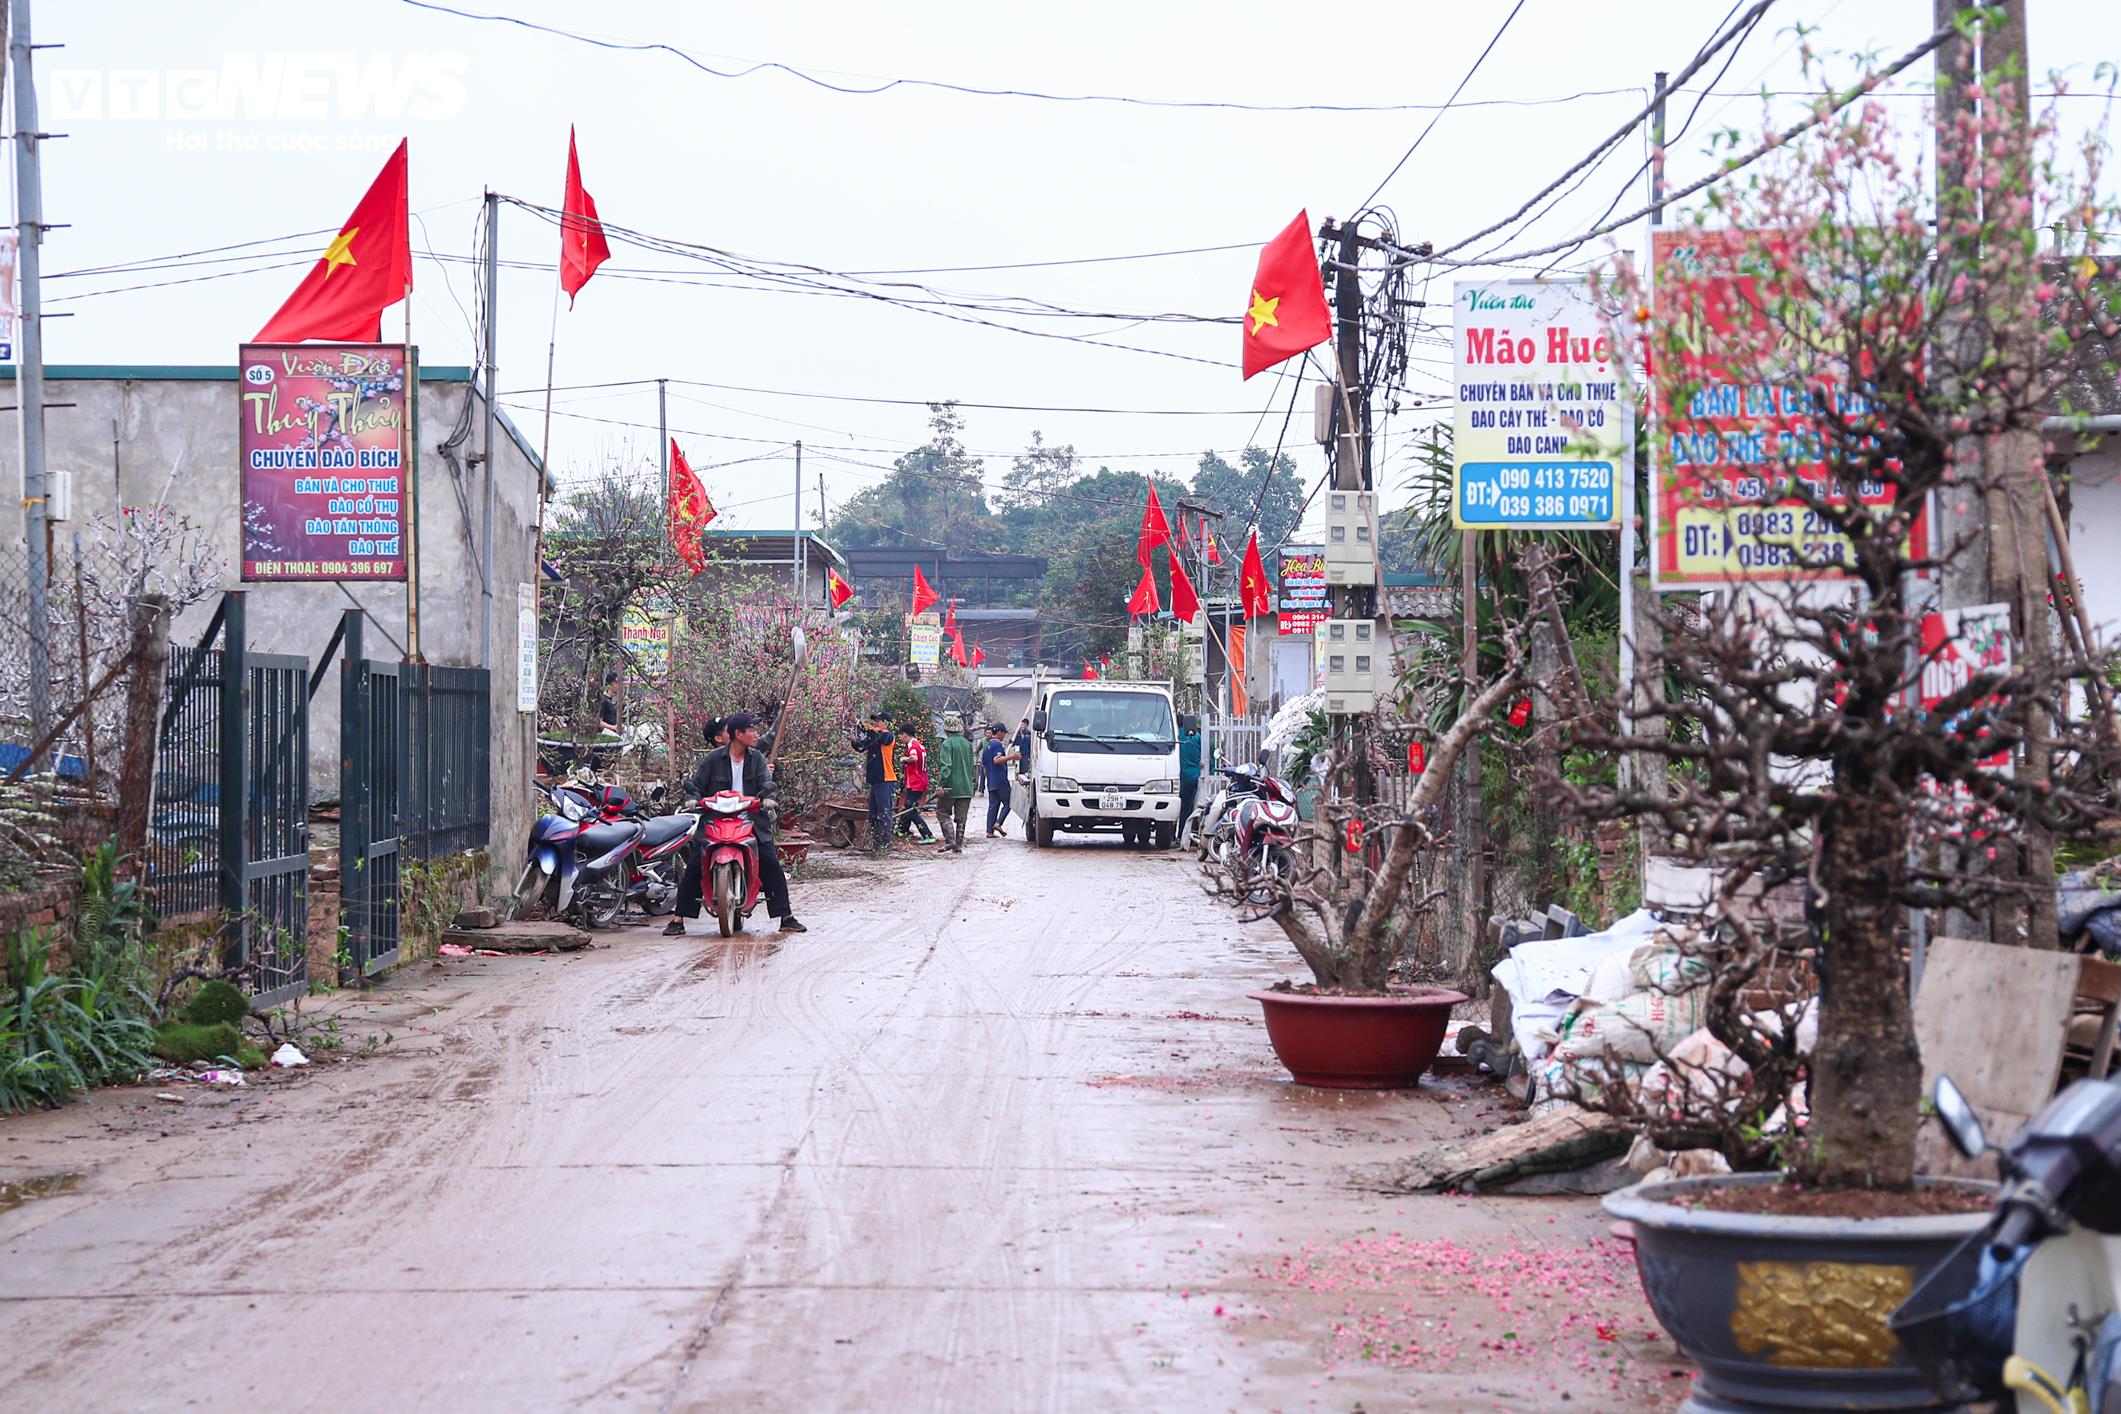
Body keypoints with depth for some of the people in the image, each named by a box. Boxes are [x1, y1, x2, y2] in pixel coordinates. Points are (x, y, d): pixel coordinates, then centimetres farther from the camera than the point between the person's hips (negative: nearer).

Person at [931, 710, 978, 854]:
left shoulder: (947, 743, -11)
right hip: (966, 787, 5)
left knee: (942, 812, 8)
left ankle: (950, 840, -7)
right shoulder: (967, 744, 9)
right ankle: (958, 846, 11)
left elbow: (945, 765, -22)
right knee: (961, 817, 10)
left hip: (950, 787, -5)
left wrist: (940, 784, -26)